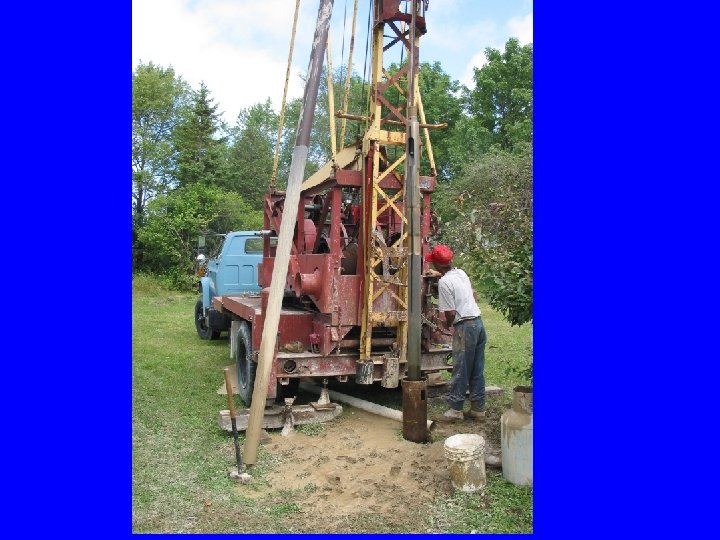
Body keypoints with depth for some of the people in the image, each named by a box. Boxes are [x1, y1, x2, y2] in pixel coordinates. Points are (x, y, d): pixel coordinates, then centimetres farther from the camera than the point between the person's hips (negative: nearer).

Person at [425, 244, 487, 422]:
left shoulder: (444, 282, -15)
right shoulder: (461, 272, 10)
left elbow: (451, 313, -15)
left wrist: (448, 324, 4)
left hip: (465, 326, -9)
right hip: (478, 322, 9)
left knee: (461, 371, -1)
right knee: (477, 371, 13)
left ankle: (455, 410, 7)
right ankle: (478, 409, 20)